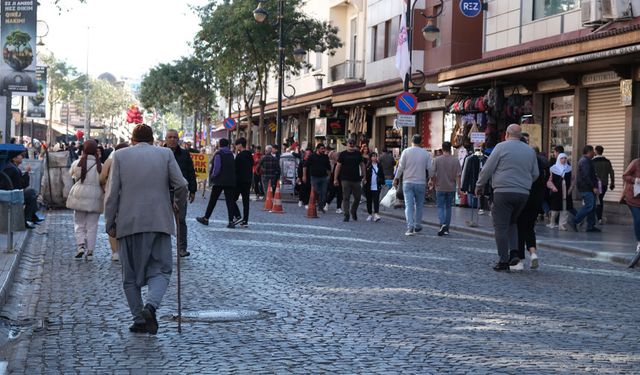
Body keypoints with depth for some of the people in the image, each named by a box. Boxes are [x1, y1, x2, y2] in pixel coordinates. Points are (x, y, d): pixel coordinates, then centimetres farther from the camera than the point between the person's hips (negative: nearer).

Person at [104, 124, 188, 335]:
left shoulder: (120, 155, 4)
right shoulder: (165, 154, 5)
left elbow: (112, 193, 0)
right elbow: (181, 185, -3)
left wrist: (109, 223, 6)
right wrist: (178, 205, 16)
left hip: (128, 223, 1)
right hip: (159, 222, 0)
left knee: (130, 275, 11)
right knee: (160, 270, 4)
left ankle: (140, 319, 9)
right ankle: (151, 305, -21)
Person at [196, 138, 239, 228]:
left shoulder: (218, 154, -7)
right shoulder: (231, 154, 10)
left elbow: (217, 168, -14)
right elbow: (234, 167, 11)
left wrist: (212, 177, -1)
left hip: (219, 181, -4)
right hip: (230, 181, 4)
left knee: (212, 200, 5)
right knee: (230, 200, 1)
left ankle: (205, 218, 13)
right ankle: (231, 221, -6)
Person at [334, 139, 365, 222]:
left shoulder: (358, 154, 10)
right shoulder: (343, 154, 3)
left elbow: (362, 165, 14)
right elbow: (338, 166, 3)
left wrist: (363, 176, 6)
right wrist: (335, 178, -1)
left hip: (356, 180, 2)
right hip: (345, 180, -2)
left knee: (358, 197, 5)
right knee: (346, 198, -3)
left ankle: (353, 211, 28)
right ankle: (346, 215, 1)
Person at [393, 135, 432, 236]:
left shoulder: (406, 152, -2)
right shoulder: (426, 153, 1)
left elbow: (401, 167, -3)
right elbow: (430, 169, 2)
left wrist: (396, 179, 7)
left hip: (408, 182, -1)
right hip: (421, 183, 1)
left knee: (409, 205, -3)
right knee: (419, 205, 14)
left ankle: (410, 226, -16)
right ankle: (417, 226, 18)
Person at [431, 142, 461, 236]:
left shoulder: (437, 160, -6)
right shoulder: (455, 160, -3)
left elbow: (433, 173, -3)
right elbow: (458, 175, -6)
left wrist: (432, 182, 16)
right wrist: (459, 187, 0)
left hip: (440, 187, -2)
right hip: (451, 188, 2)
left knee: (440, 207, 3)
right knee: (448, 207, 13)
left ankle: (443, 224, -21)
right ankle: (446, 229, 17)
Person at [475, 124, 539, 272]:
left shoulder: (501, 147, -3)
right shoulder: (530, 151, 12)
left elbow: (487, 169, -3)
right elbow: (535, 174, 16)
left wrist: (479, 185, 9)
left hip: (503, 192, -5)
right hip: (523, 193, 5)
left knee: (501, 227, 0)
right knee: (512, 223, 21)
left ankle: (504, 261, -2)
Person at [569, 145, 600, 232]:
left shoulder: (585, 160, 20)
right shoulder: (585, 161, -14)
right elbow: (586, 176, -22)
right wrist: (594, 187, -22)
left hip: (588, 188, 11)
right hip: (586, 188, -11)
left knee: (592, 206, 9)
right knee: (589, 206, -15)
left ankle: (590, 226, 10)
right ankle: (574, 222, -13)